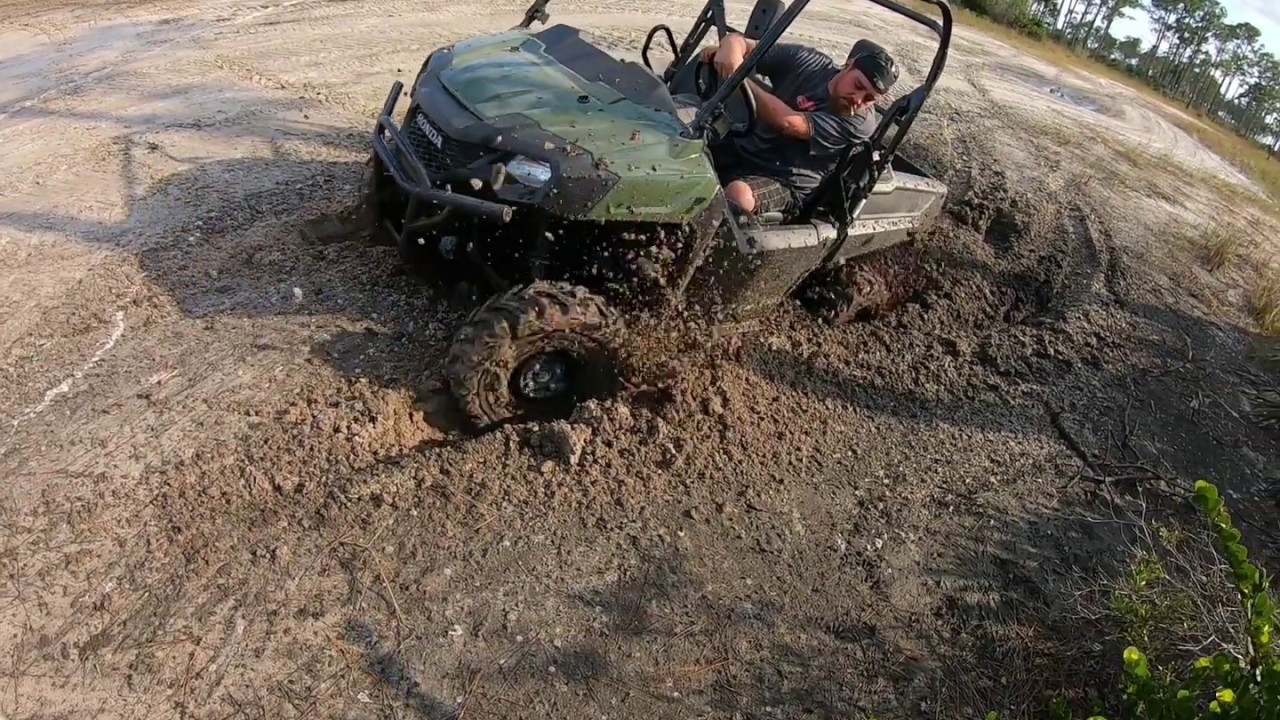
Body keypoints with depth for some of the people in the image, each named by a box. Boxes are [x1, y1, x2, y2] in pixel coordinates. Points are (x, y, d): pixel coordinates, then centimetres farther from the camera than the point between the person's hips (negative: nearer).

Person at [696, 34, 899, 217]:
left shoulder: (860, 121, -15)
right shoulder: (805, 60, -2)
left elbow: (789, 123, -26)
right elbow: (737, 40, 0)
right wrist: (729, 49, -25)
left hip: (783, 181, -4)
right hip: (738, 147, 5)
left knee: (739, 196, -37)